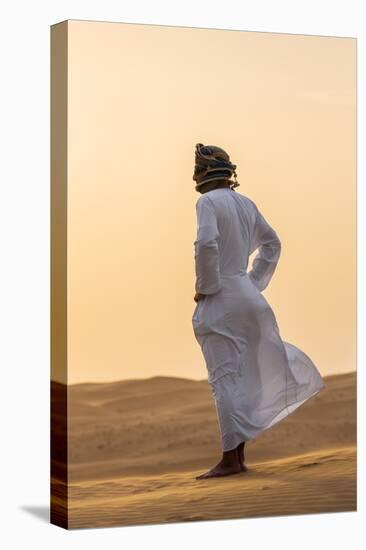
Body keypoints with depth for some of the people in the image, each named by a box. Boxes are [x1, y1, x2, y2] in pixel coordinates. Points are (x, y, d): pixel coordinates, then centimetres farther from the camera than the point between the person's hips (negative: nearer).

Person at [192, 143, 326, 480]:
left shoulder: (208, 202, -11)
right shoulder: (246, 203, 13)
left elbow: (206, 243, -27)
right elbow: (272, 243, 24)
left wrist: (205, 287, -15)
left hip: (219, 299, -8)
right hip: (247, 297, 8)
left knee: (224, 379, -6)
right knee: (243, 377, 12)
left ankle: (230, 459, -6)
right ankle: (239, 454, 17)